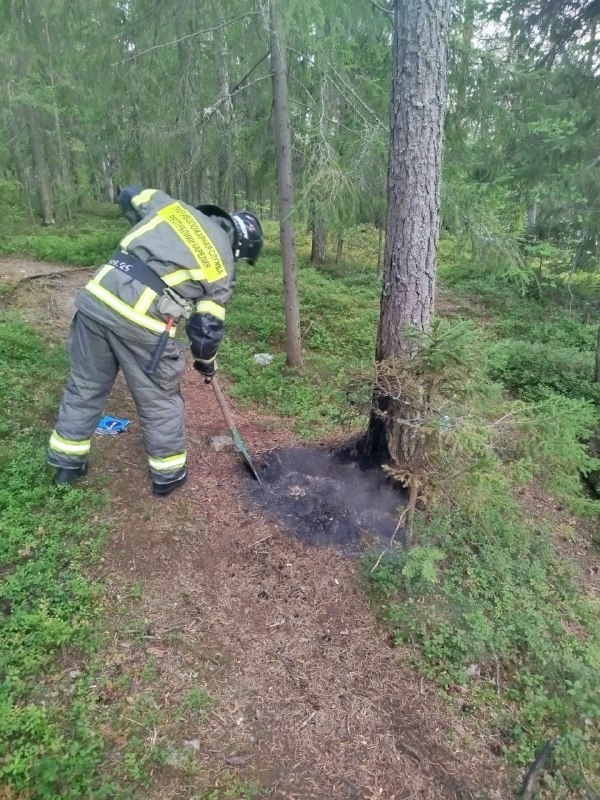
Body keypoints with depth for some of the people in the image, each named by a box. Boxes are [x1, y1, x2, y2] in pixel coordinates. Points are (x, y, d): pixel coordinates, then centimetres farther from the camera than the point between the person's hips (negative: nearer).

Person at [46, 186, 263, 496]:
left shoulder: (170, 204, 17)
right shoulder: (222, 265, 6)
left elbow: (127, 196, 31)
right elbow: (206, 328, 6)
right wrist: (206, 362, 25)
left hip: (97, 297, 5)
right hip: (142, 321, -5)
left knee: (85, 387, 22)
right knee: (160, 401, 15)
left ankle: (68, 463, 38)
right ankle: (168, 473, 31)